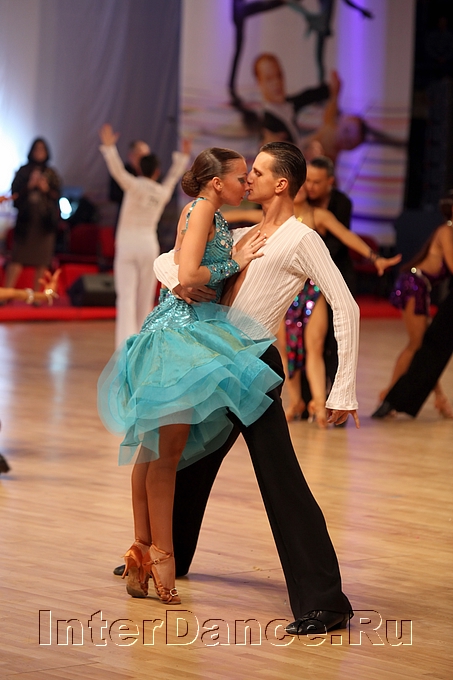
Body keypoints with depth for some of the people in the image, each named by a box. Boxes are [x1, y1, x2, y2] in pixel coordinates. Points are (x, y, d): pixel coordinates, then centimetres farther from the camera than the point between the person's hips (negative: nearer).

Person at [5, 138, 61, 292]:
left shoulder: (51, 174, 11)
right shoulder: (23, 171, 8)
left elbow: (57, 195, 6)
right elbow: (15, 191, 2)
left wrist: (46, 189, -11)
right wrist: (29, 186, -12)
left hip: (45, 220, 1)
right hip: (26, 218, -1)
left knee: (42, 259, -3)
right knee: (18, 256, -8)